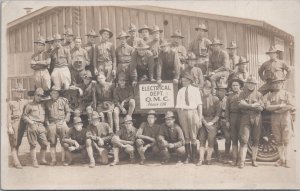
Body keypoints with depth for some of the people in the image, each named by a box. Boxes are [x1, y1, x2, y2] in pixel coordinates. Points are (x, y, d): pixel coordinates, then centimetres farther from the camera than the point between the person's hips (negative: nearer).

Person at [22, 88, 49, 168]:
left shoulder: (43, 105, 17)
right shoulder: (29, 105, 4)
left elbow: (45, 115, 28)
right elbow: (24, 116, 5)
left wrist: (45, 121, 11)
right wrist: (29, 121, -9)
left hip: (41, 126, 4)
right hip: (32, 126, -4)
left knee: (45, 143, 1)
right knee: (33, 145, -2)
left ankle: (43, 160, 17)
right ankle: (34, 162, 4)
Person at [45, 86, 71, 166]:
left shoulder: (63, 101, 5)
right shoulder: (48, 103, 11)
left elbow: (68, 112, 8)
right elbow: (46, 114, 16)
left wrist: (65, 120, -2)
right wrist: (47, 122, 3)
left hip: (62, 123, -2)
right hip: (51, 124, 2)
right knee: (52, 143, 1)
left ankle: (64, 159, 4)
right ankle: (53, 160, 6)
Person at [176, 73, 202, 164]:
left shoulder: (195, 90, 5)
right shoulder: (180, 91, 10)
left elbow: (199, 104, 2)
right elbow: (178, 106, 7)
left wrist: (200, 117, -4)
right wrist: (179, 117, -2)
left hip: (193, 112, -2)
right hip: (183, 112, 2)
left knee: (193, 136, 2)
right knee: (186, 136, 6)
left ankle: (193, 157, 13)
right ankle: (187, 156, 14)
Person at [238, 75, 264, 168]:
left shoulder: (258, 94, 10)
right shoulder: (242, 94, 9)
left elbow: (261, 108, -2)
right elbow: (240, 104, -8)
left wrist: (247, 106, -11)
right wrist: (253, 105, -12)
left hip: (257, 119, 2)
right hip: (245, 118, -1)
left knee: (255, 140, 6)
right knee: (244, 140, -8)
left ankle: (254, 160, 16)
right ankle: (242, 161, -9)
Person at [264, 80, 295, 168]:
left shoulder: (287, 94, 9)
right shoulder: (268, 95, 11)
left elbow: (292, 107, -3)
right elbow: (267, 107, -4)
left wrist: (277, 110, -12)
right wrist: (281, 105, -11)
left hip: (286, 118, -1)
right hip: (274, 119, 2)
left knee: (286, 141, -5)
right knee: (278, 141, 4)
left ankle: (287, 160, -4)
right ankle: (281, 159, 11)